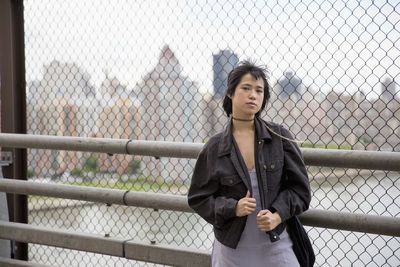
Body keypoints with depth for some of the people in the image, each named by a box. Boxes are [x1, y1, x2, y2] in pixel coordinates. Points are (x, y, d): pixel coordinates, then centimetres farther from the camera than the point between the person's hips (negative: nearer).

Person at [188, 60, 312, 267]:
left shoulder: (279, 138, -1)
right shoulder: (215, 148, -2)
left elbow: (299, 187, 2)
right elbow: (198, 198, 2)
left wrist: (277, 215, -13)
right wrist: (233, 208, -14)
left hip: (276, 244, 0)